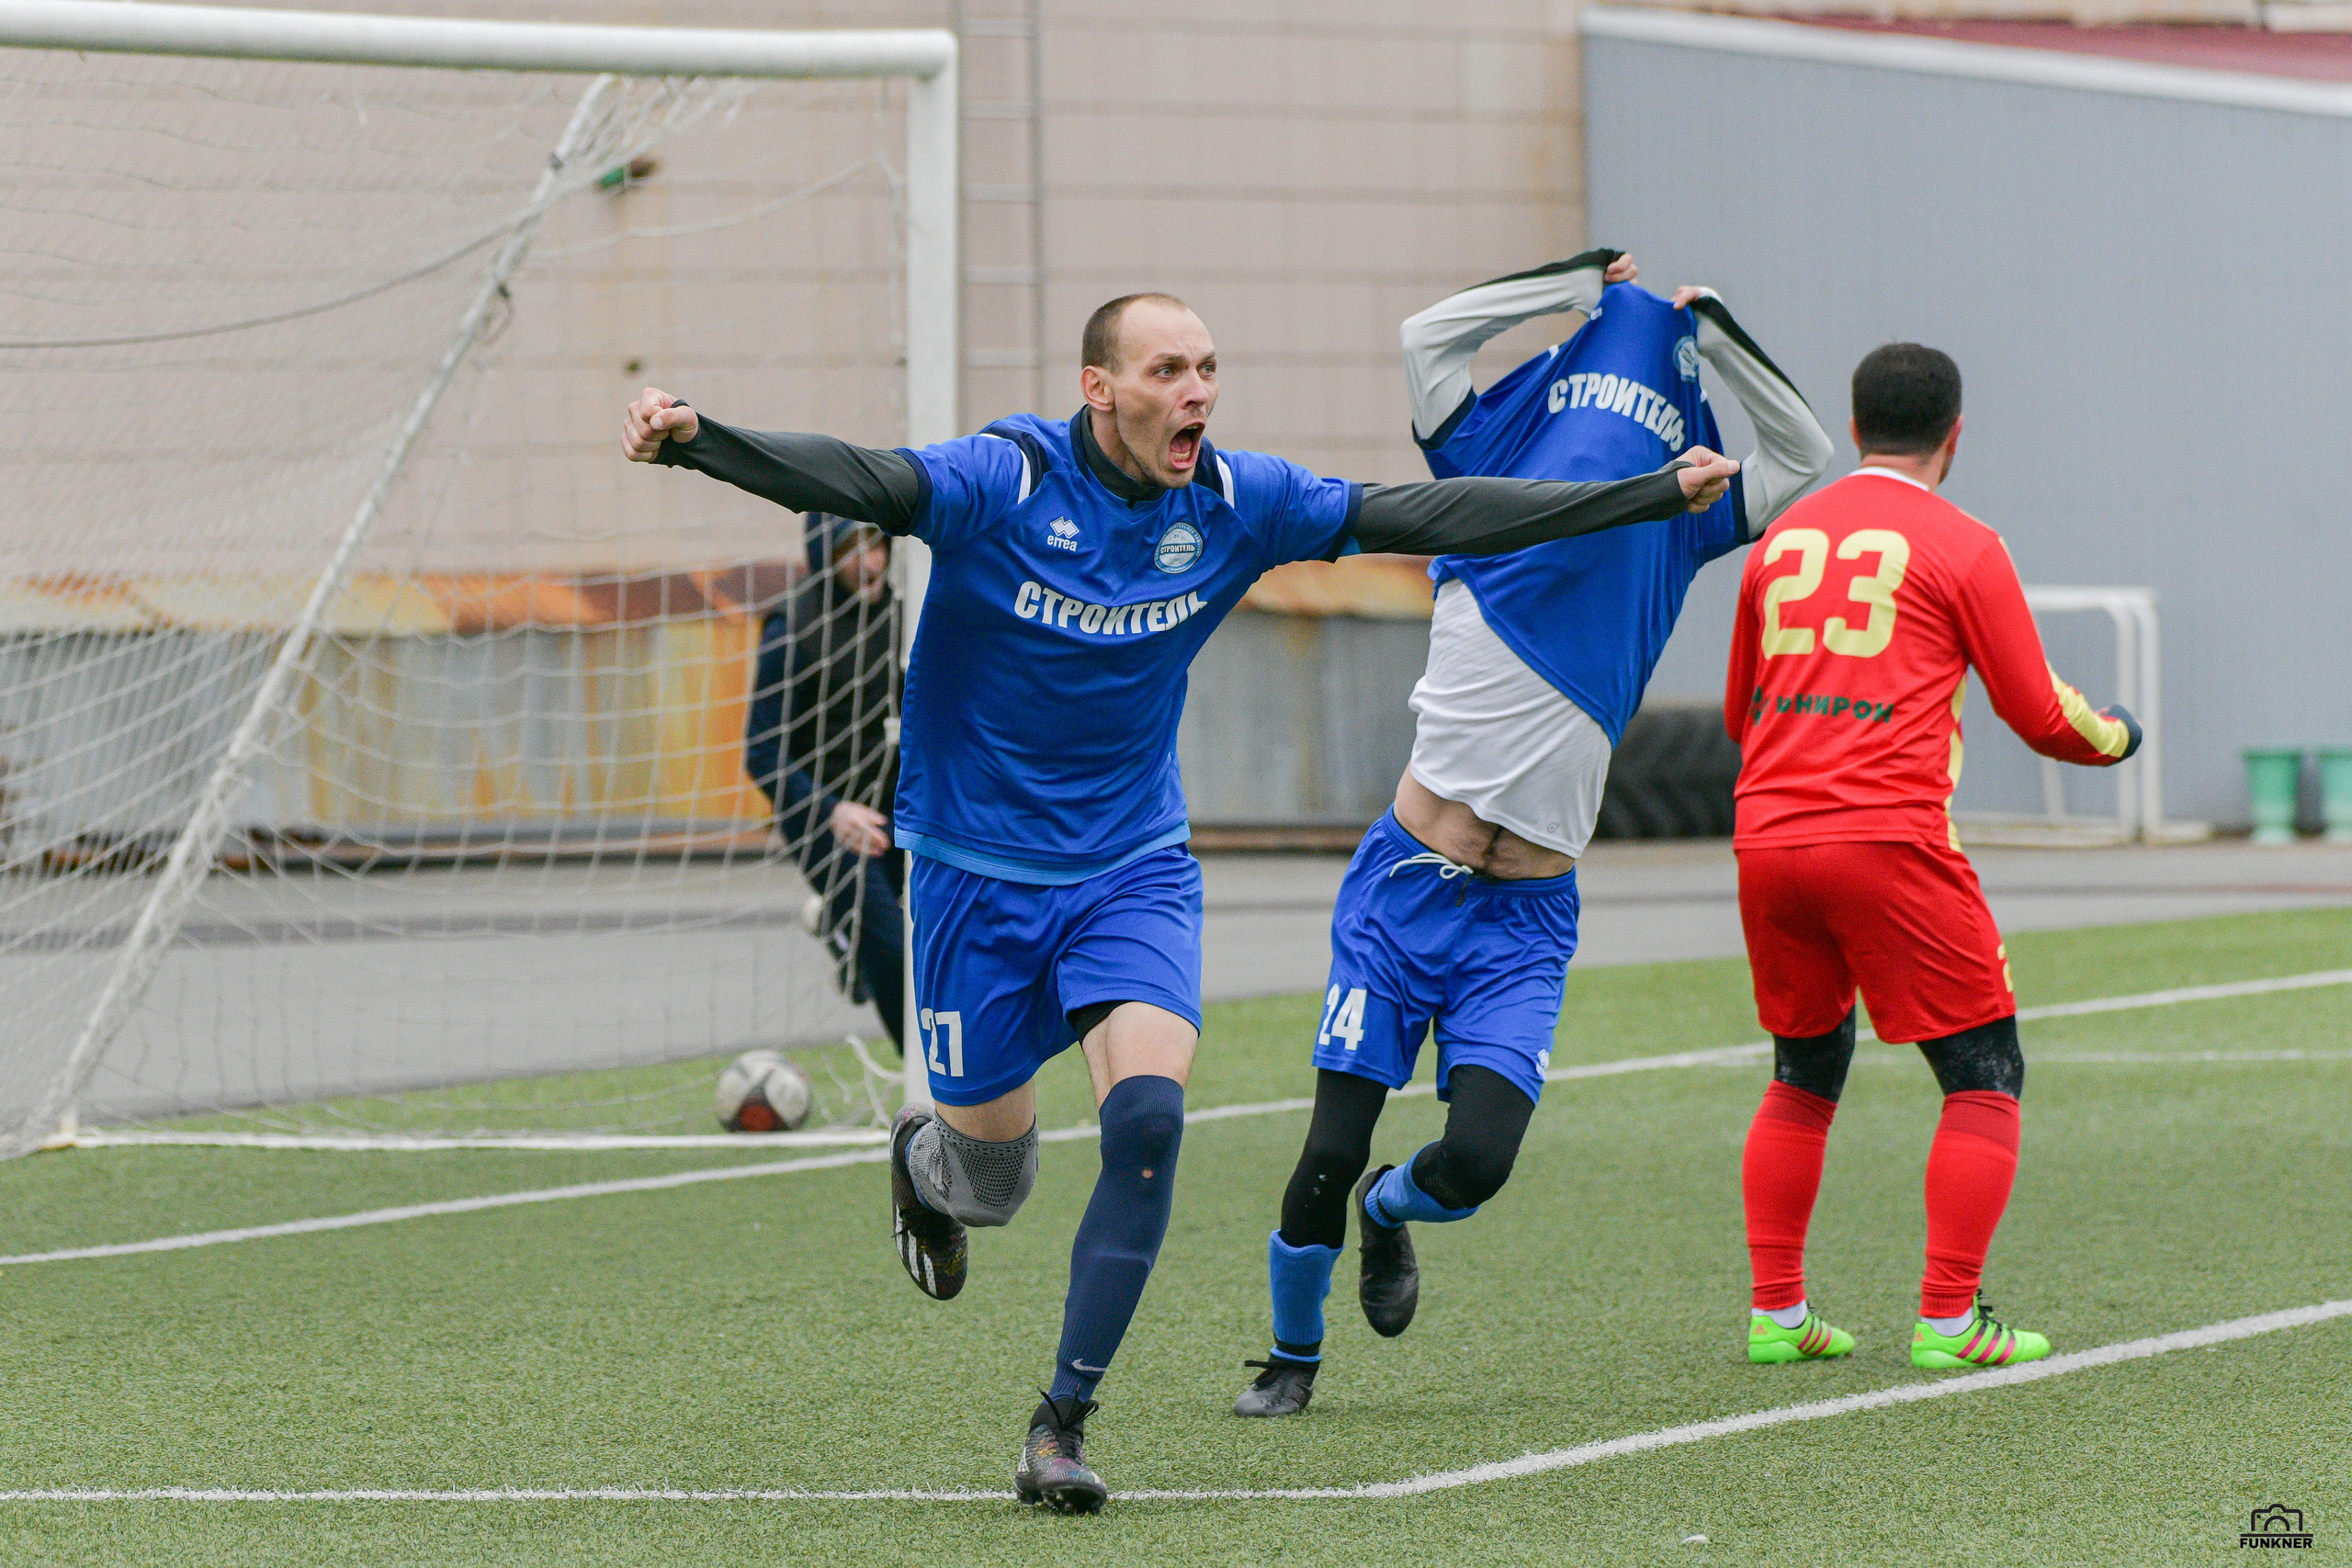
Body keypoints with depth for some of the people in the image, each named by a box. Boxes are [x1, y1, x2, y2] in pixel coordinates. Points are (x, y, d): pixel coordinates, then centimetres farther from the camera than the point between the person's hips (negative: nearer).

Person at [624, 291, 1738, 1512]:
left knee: (1147, 1120, -21)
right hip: (978, 873, -2)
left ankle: (1063, 1421, -10)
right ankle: (924, 1162, 48)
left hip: (1135, 871, 2)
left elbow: (1433, 516, -4)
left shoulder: (1235, 504, -6)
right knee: (993, 1172, 7)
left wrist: (1657, 495, -6)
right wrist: (693, 441, -52)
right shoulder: (1000, 482, -17)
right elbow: (843, 482, -33)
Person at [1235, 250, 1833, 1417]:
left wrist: (1716, 337, 10)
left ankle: (1390, 1210, 22)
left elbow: (1799, 456, 18)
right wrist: (1585, 283, 5)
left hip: (1528, 918, 2)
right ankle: (1292, 1350, 20)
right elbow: (1429, 338, 1)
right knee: (1329, 1154, -5)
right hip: (1407, 882, -2)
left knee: (1476, 1158, -14)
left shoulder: (1667, 540, 10)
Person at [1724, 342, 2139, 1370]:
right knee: (1985, 1076, 4)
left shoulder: (1780, 540, 15)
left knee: (1804, 1078, 20)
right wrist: (2114, 737, 24)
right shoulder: (1962, 547, 0)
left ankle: (1775, 1313, 15)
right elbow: (2040, 716, 2)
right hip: (1890, 839, -6)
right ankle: (1949, 1320, -4)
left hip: (1767, 839, 6)